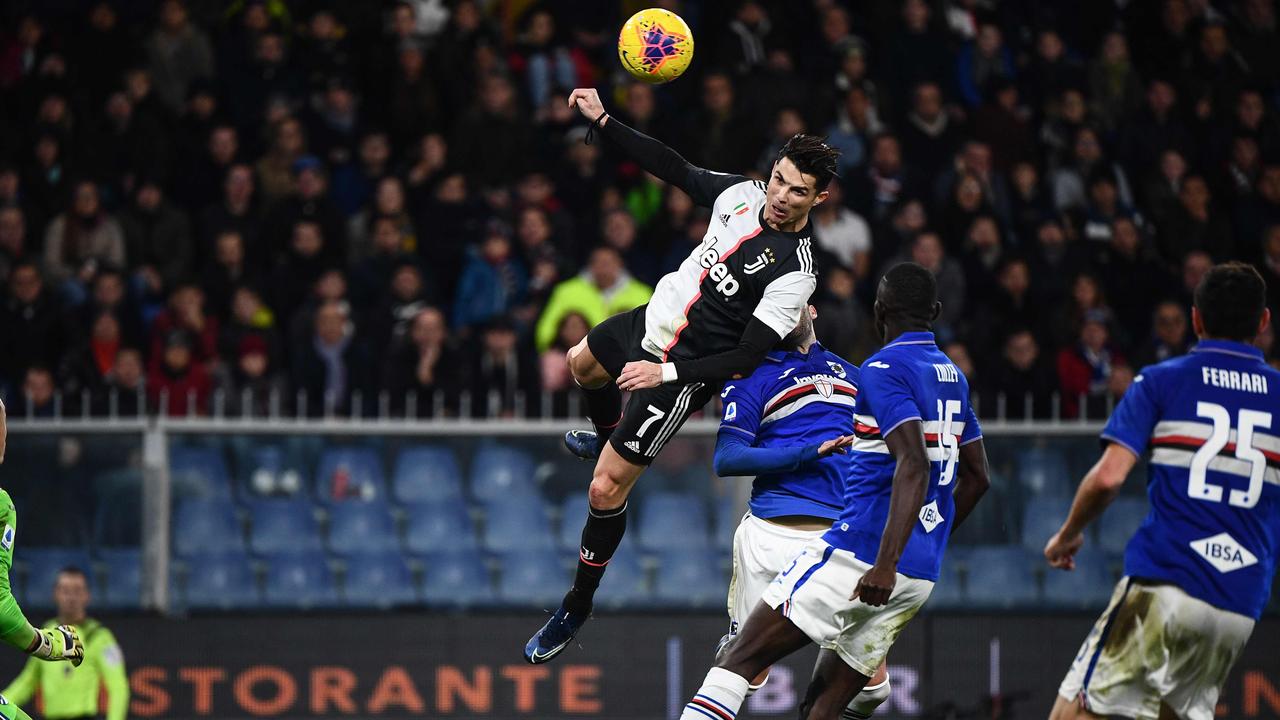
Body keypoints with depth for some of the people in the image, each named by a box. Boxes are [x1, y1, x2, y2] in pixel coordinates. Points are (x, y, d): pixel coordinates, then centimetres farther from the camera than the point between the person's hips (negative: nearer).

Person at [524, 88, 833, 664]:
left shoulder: (795, 272, -30)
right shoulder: (743, 194, -11)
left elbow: (748, 357, -29)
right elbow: (675, 169, 3)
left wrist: (668, 373, -34)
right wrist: (602, 120, -1)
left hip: (682, 372, -8)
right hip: (652, 321, 8)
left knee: (606, 489, -7)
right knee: (582, 364, 37)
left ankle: (577, 608, 12)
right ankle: (606, 437, 69)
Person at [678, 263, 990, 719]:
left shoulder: (885, 369, -9)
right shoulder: (953, 377, 17)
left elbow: (914, 465, -22)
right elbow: (976, 477, 26)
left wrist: (886, 563, -28)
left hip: (861, 554, -8)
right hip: (921, 574, 8)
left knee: (740, 659, -5)